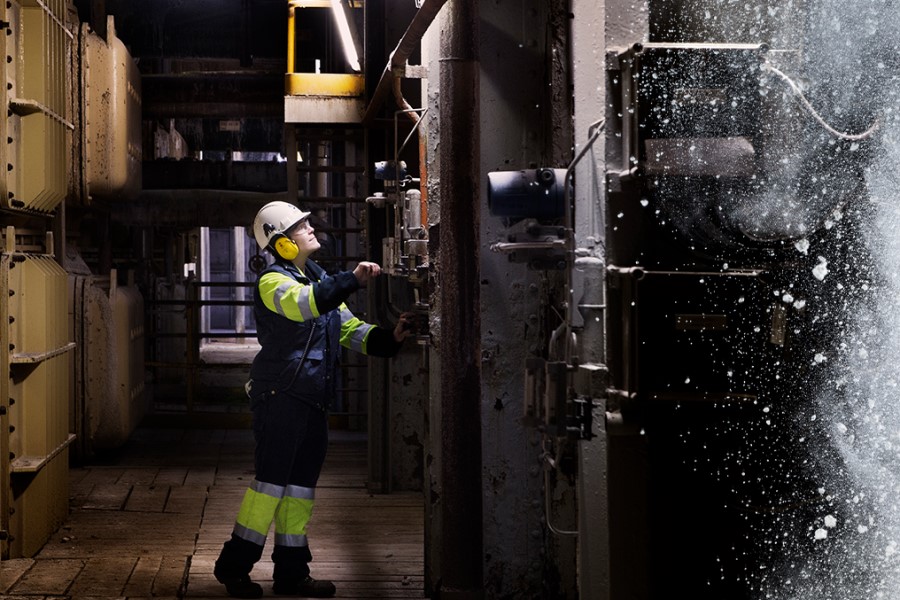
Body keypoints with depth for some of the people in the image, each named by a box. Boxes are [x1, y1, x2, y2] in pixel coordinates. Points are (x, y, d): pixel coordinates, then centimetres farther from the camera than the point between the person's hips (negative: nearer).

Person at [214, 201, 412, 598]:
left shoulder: (320, 280, 20)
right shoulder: (273, 281, -7)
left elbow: (350, 329, 15)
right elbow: (301, 304, -30)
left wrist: (388, 339, -4)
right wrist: (353, 280, -37)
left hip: (313, 399, 8)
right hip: (280, 395, -8)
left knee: (301, 484, 10)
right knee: (272, 478, -11)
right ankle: (233, 565, -4)